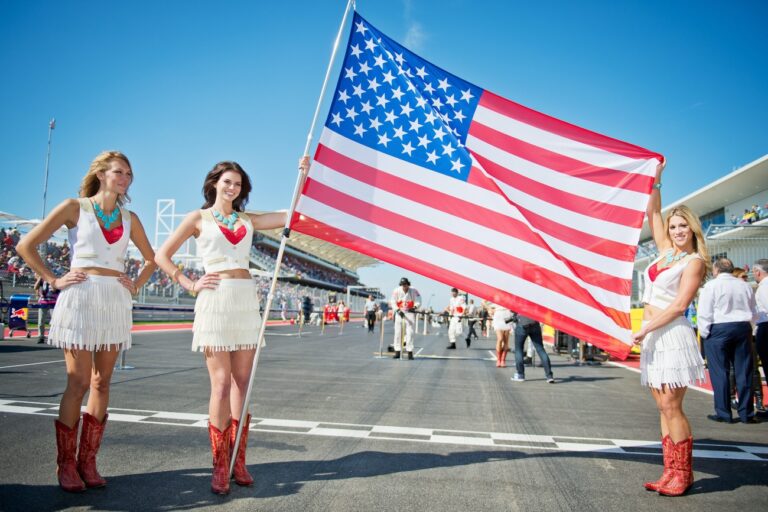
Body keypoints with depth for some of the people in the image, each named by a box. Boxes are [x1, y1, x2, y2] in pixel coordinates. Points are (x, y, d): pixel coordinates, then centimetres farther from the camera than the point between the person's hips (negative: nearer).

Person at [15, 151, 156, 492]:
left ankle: (87, 461, 14)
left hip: (116, 301, 4)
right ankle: (66, 464, 9)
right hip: (81, 298, -4)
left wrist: (135, 285, 9)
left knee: (101, 383, 6)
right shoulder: (75, 208, 1)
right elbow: (26, 246, 0)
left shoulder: (129, 218, 12)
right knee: (79, 383, -4)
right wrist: (54, 281, -4)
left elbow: (151, 259, 23)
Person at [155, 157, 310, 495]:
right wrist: (191, 286, -4)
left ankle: (238, 461, 16)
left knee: (242, 383, 6)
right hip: (215, 301, -4)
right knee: (222, 384, -8)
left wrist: (302, 176, 6)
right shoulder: (199, 218, 6)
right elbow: (162, 256, 6)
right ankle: (220, 467, 3)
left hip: (246, 301, 4)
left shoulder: (248, 220, 16)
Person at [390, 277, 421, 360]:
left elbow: (418, 301, -3)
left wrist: (414, 307, -22)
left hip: (410, 313, -1)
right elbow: (392, 302, -5)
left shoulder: (414, 291, -8)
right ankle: (397, 352, 7)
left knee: (410, 332, -6)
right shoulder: (396, 291, -7)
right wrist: (398, 310, -17)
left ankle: (410, 352, 0)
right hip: (399, 312, 1)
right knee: (398, 332, 0)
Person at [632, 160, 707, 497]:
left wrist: (645, 328, -15)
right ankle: (671, 472, 15)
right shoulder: (666, 252, 13)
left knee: (671, 406, -5)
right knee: (663, 408, 8)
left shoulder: (694, 261, -5)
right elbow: (652, 214, 18)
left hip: (672, 336, -7)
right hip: (653, 337, 7)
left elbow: (679, 306, -13)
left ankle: (683, 474, 6)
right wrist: (656, 180, 14)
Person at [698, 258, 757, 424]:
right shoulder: (745, 286, 10)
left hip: (719, 330, -5)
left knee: (720, 372, 1)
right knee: (744, 372, 7)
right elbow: (753, 313, 15)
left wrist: (705, 334, -1)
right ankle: (746, 413, 12)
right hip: (743, 329, 5)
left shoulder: (711, 286, -6)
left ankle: (723, 413, 4)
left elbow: (704, 313, -9)